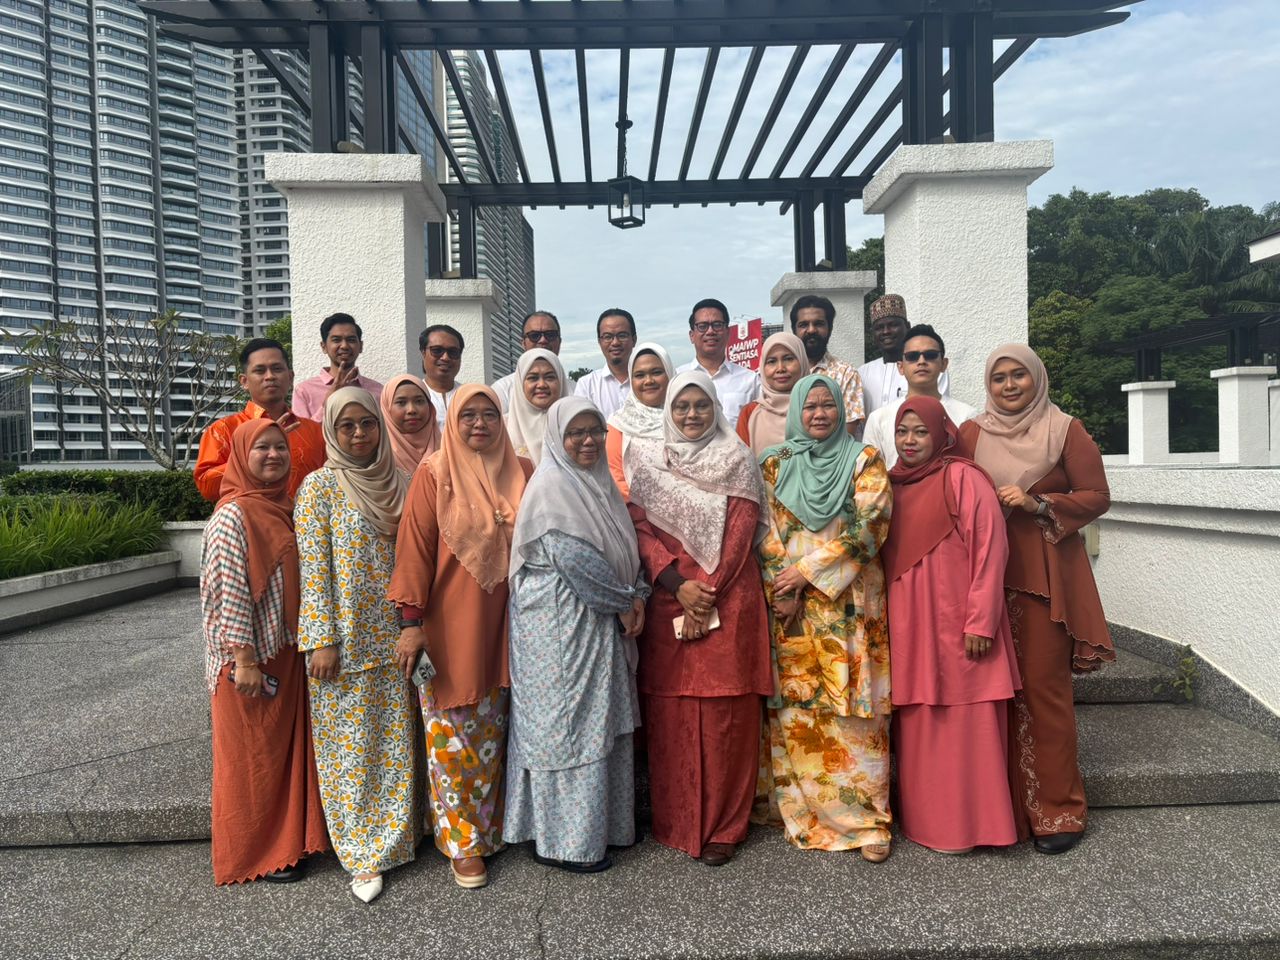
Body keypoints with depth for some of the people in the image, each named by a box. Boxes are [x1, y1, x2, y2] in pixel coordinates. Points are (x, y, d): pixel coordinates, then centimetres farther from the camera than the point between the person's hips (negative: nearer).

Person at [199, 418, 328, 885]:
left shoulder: (285, 508, 9)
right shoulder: (233, 516, -15)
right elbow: (230, 590, -19)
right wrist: (244, 659, -19)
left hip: (286, 653, 8)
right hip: (251, 656, -8)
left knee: (288, 747, 16)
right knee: (252, 753, 6)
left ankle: (287, 839, 32)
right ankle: (254, 853, 23)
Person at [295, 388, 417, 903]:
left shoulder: (394, 483, 9)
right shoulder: (320, 486, -5)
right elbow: (313, 567, -9)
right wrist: (322, 640, -14)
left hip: (392, 636, 4)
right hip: (344, 638, -4)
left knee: (394, 741, 11)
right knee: (350, 745, 4)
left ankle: (395, 837, 27)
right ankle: (362, 854, 17)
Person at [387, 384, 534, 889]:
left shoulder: (521, 473, 5)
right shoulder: (434, 475, -5)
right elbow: (414, 548, -8)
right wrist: (410, 621, -13)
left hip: (501, 624, 3)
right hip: (448, 625, -3)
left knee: (491, 733, 14)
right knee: (451, 735, 2)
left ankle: (487, 830, 29)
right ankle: (461, 842, 16)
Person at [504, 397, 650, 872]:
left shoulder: (598, 481, 12)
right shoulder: (551, 485, -14)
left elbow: (625, 547, 15)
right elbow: (574, 557, -20)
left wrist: (636, 594, -1)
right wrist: (623, 603, -11)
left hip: (600, 621, 9)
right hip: (560, 624, -9)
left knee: (601, 722, 15)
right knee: (568, 724, 0)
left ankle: (599, 824, 30)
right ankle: (566, 841, 14)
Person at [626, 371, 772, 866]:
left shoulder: (739, 462, 4)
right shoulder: (649, 469, 9)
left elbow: (740, 532, -3)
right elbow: (643, 532, 1)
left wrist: (706, 594, -11)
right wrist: (679, 586, -13)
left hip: (729, 604, -2)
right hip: (668, 603, 2)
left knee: (725, 715, 1)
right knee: (670, 713, 5)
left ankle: (722, 826, 13)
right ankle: (674, 821, 19)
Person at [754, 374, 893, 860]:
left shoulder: (863, 459, 4)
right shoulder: (775, 463, 10)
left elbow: (869, 527, -6)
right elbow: (765, 531, 5)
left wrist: (807, 571, -10)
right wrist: (782, 591, -7)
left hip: (848, 601, -2)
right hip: (789, 603, 2)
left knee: (852, 707, -2)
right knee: (795, 706, 4)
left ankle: (865, 817, 7)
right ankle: (799, 810, 18)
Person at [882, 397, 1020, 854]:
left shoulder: (963, 479, -7)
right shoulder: (892, 485, 12)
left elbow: (989, 550, -11)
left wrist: (980, 622, -15)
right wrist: (885, 619, 13)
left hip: (955, 625, -6)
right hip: (907, 627, 6)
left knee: (962, 727, 2)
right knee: (916, 727, 12)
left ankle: (963, 825, 15)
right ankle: (922, 818, 25)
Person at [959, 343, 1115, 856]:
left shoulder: (1065, 430, 2)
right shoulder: (972, 433, 10)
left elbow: (1097, 496, 0)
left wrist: (1036, 503, -12)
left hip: (1044, 573, -2)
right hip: (987, 570, 3)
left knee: (1043, 687, -3)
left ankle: (1057, 810, 11)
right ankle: (1002, 807, 14)